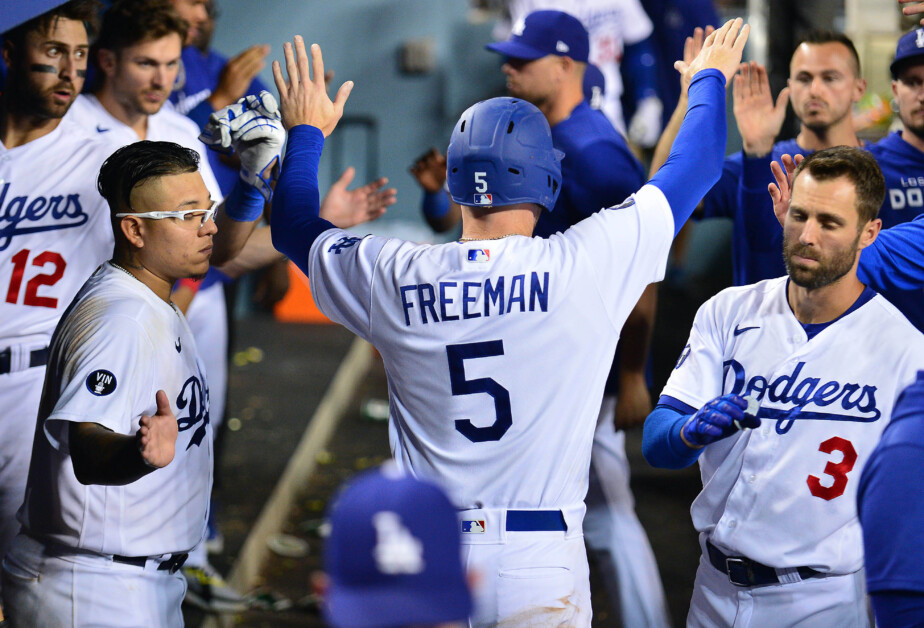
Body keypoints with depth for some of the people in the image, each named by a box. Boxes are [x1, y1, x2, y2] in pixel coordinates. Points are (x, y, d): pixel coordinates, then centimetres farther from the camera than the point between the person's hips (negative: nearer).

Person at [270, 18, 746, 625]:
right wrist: (709, 79, 27)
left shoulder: (392, 277, -1)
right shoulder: (586, 265, -7)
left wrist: (305, 135, 38)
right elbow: (694, 168, 8)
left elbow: (294, 227, 21)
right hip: (542, 564, -2)